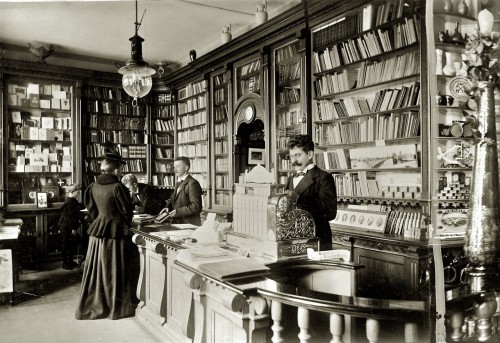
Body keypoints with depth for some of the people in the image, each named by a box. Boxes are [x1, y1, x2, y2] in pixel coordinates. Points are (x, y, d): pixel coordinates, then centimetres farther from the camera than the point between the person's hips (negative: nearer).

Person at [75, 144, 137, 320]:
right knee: (115, 271, 6)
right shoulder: (118, 186, -15)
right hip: (116, 233, -5)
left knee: (97, 270, 14)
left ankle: (93, 306, 25)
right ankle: (117, 307, 17)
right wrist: (127, 225, 10)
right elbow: (127, 211, -9)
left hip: (97, 232, 5)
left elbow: (91, 209, 9)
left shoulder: (94, 186, 1)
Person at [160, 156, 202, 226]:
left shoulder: (193, 183, -12)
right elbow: (172, 199, 26)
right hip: (177, 223, 8)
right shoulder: (178, 183, 18)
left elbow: (196, 206, -18)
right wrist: (168, 207, 4)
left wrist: (178, 211, -19)